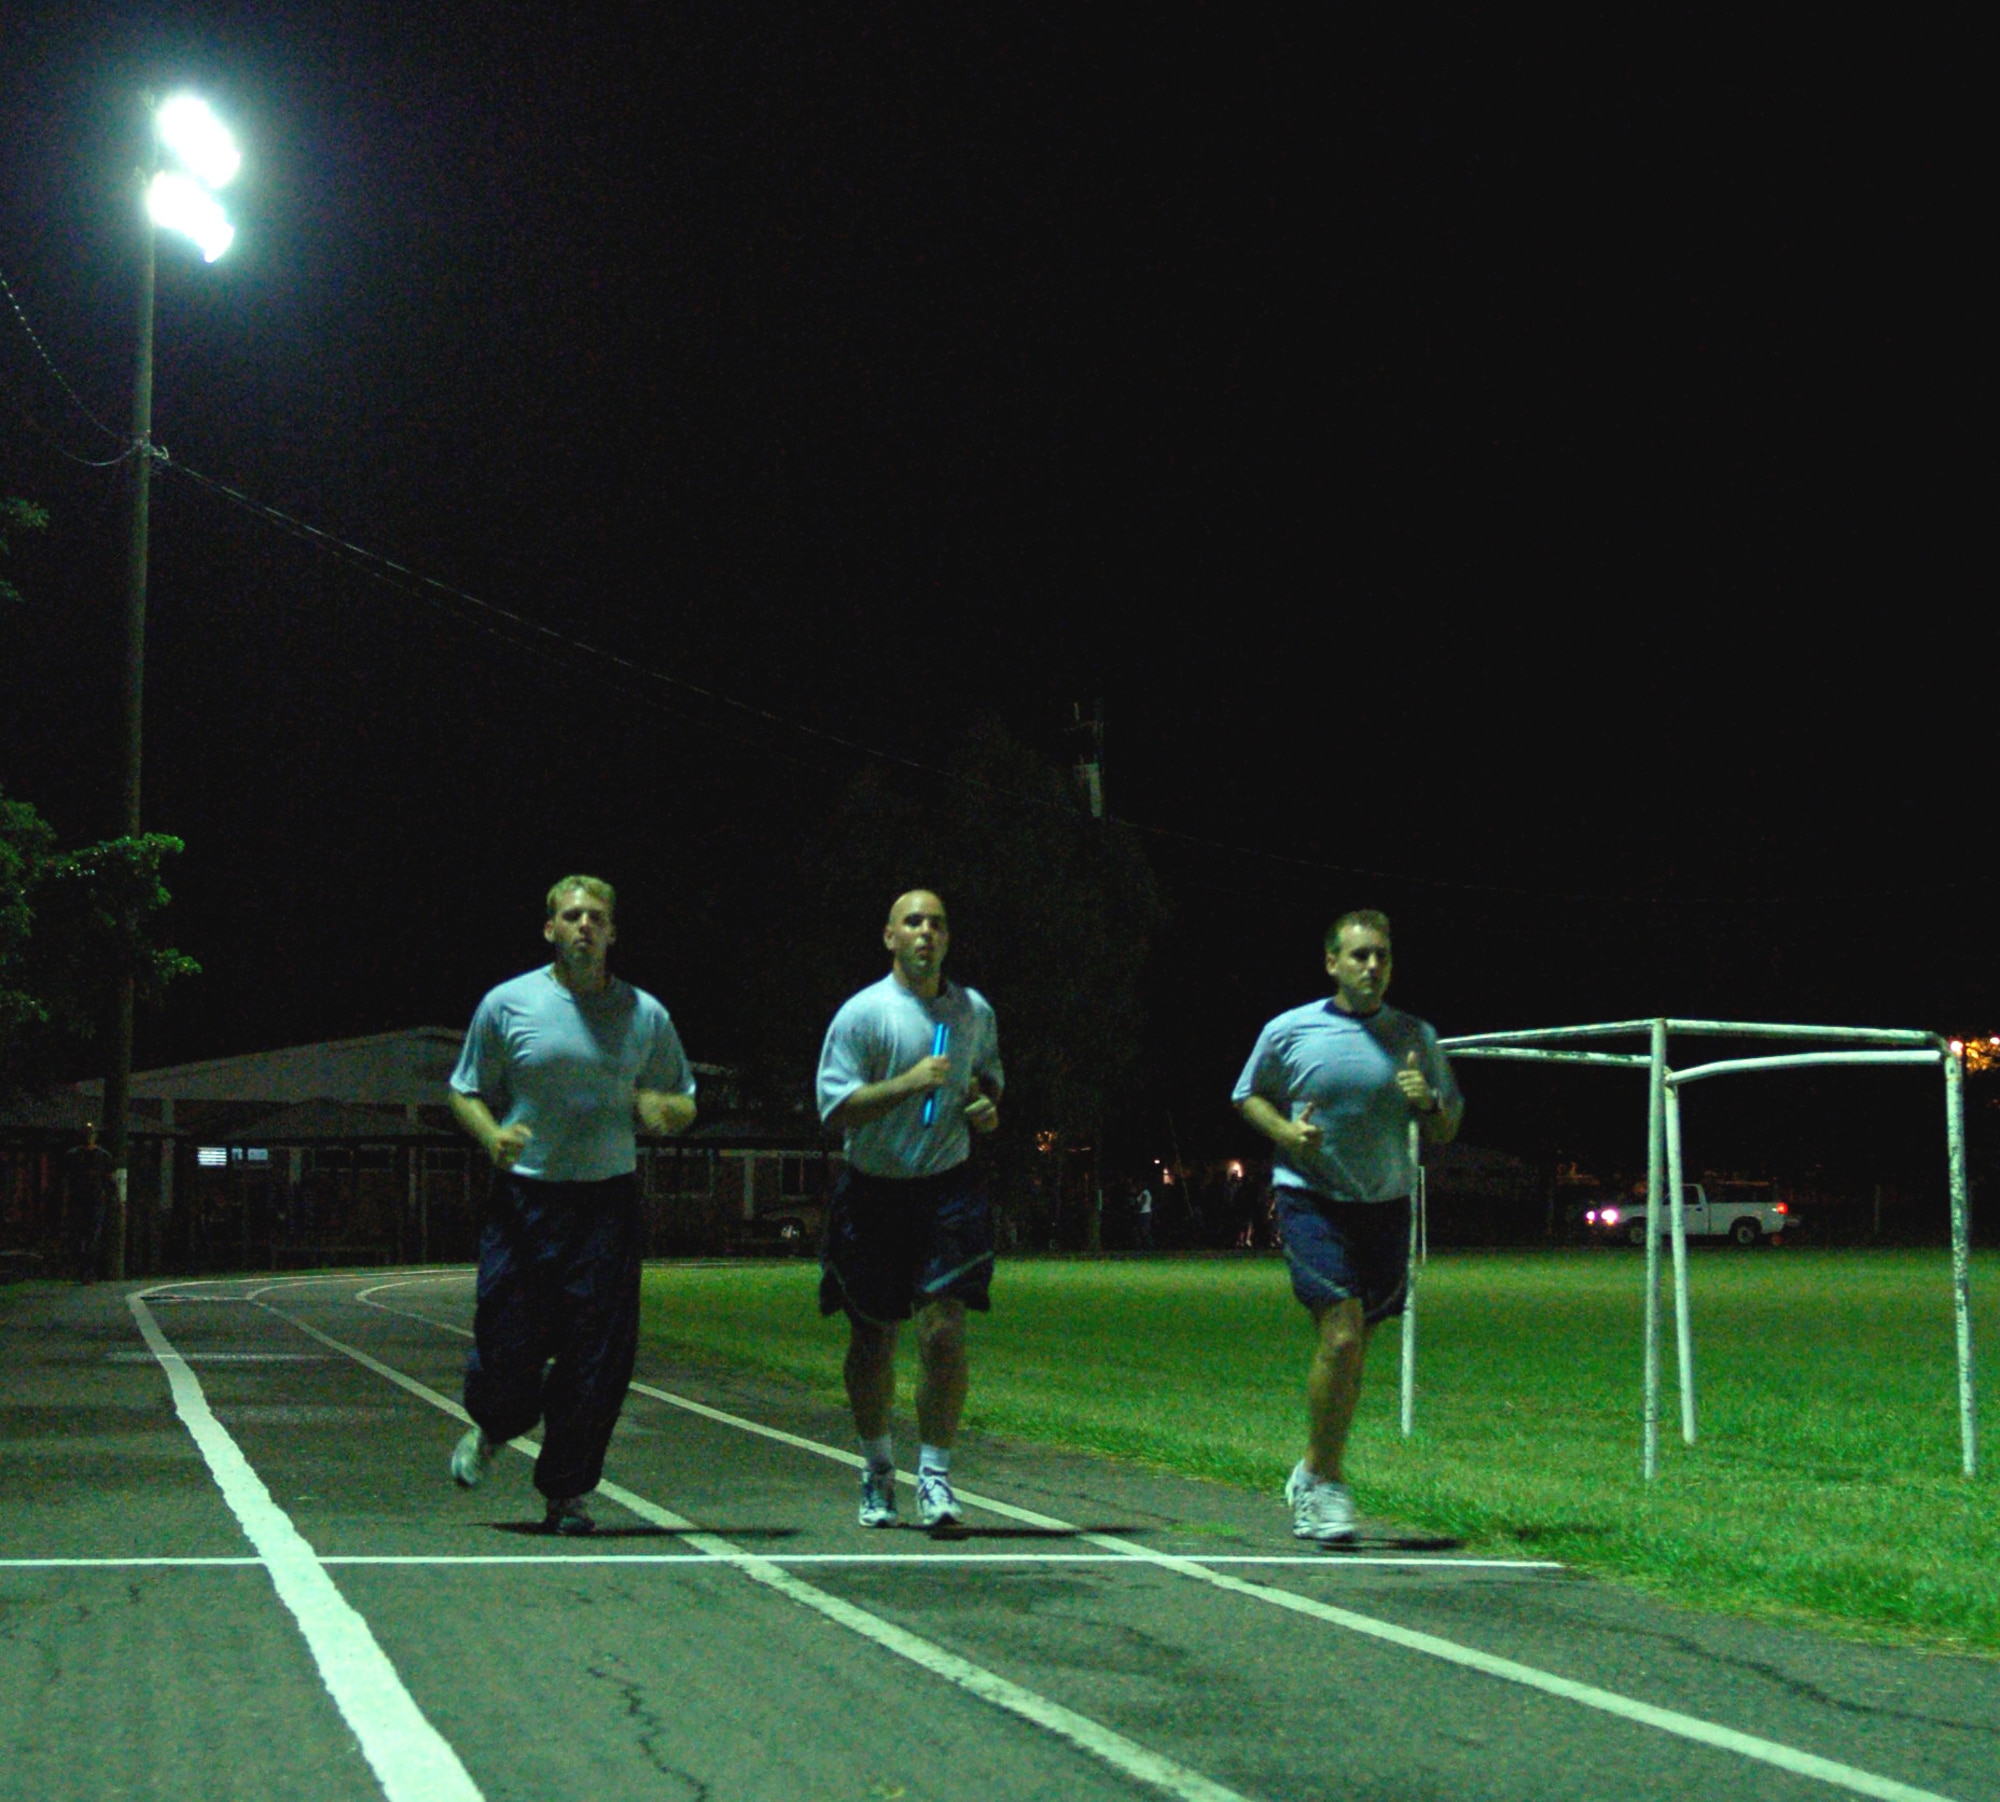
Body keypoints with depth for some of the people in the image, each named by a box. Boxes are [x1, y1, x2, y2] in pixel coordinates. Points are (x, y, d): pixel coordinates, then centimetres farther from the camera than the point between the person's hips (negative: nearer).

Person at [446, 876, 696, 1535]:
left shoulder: (645, 1015, 9)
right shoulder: (507, 1005, 4)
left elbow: (684, 1106, 17)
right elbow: (466, 1091, 10)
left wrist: (660, 1109, -7)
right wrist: (492, 1135, -11)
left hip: (607, 1201, 1)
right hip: (524, 1199, -1)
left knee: (598, 1356, -3)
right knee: (508, 1344, -2)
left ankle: (567, 1492, 11)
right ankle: (491, 1430, 32)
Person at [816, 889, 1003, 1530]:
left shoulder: (975, 1011, 8)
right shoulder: (862, 1013, -6)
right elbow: (835, 1108, -12)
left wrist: (988, 1105, 3)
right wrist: (910, 1082, -23)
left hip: (948, 1188, 2)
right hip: (873, 1191, -1)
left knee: (944, 1330, -11)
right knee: (872, 1338, 8)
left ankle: (935, 1477, -3)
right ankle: (877, 1469, 28)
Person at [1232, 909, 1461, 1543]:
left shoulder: (1415, 1037, 6)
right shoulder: (1289, 1032, -1)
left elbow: (1445, 1132, 12)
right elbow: (1248, 1096, 13)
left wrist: (1427, 1103, -11)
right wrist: (1285, 1132, -7)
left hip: (1385, 1205, 3)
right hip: (1310, 1198, -3)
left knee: (1353, 1350, 7)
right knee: (1341, 1335, -17)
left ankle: (1312, 1477, 26)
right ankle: (1325, 1481, -2)